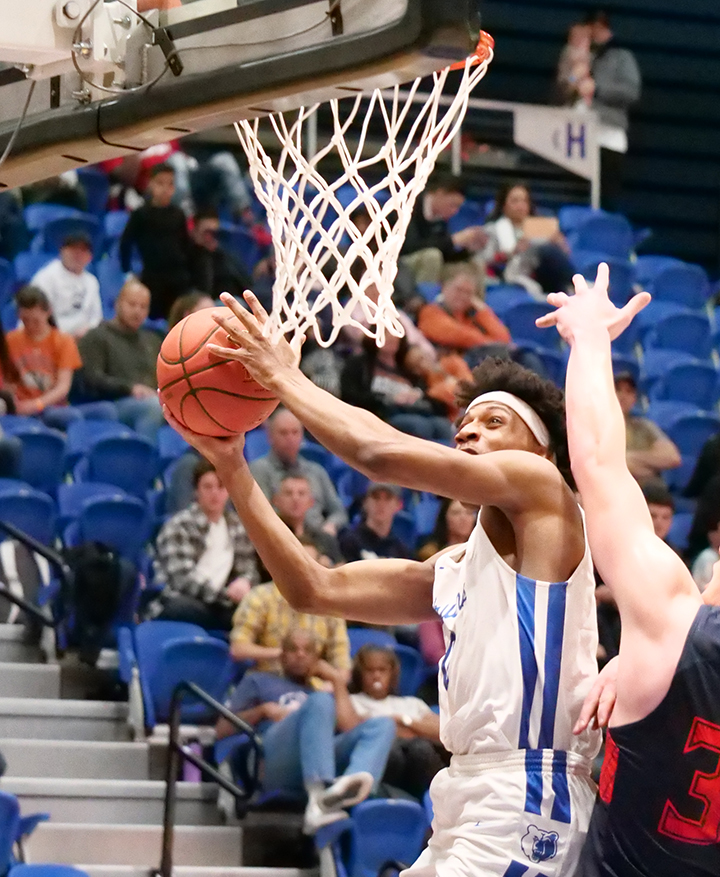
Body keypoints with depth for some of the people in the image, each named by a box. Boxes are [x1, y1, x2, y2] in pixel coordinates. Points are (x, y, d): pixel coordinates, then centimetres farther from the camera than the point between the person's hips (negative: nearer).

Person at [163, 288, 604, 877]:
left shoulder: (538, 484, -1)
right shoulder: (449, 572, 23)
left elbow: (382, 452, -13)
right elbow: (315, 589, 18)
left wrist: (285, 377, -1)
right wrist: (231, 465, 14)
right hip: (469, 801, 9)